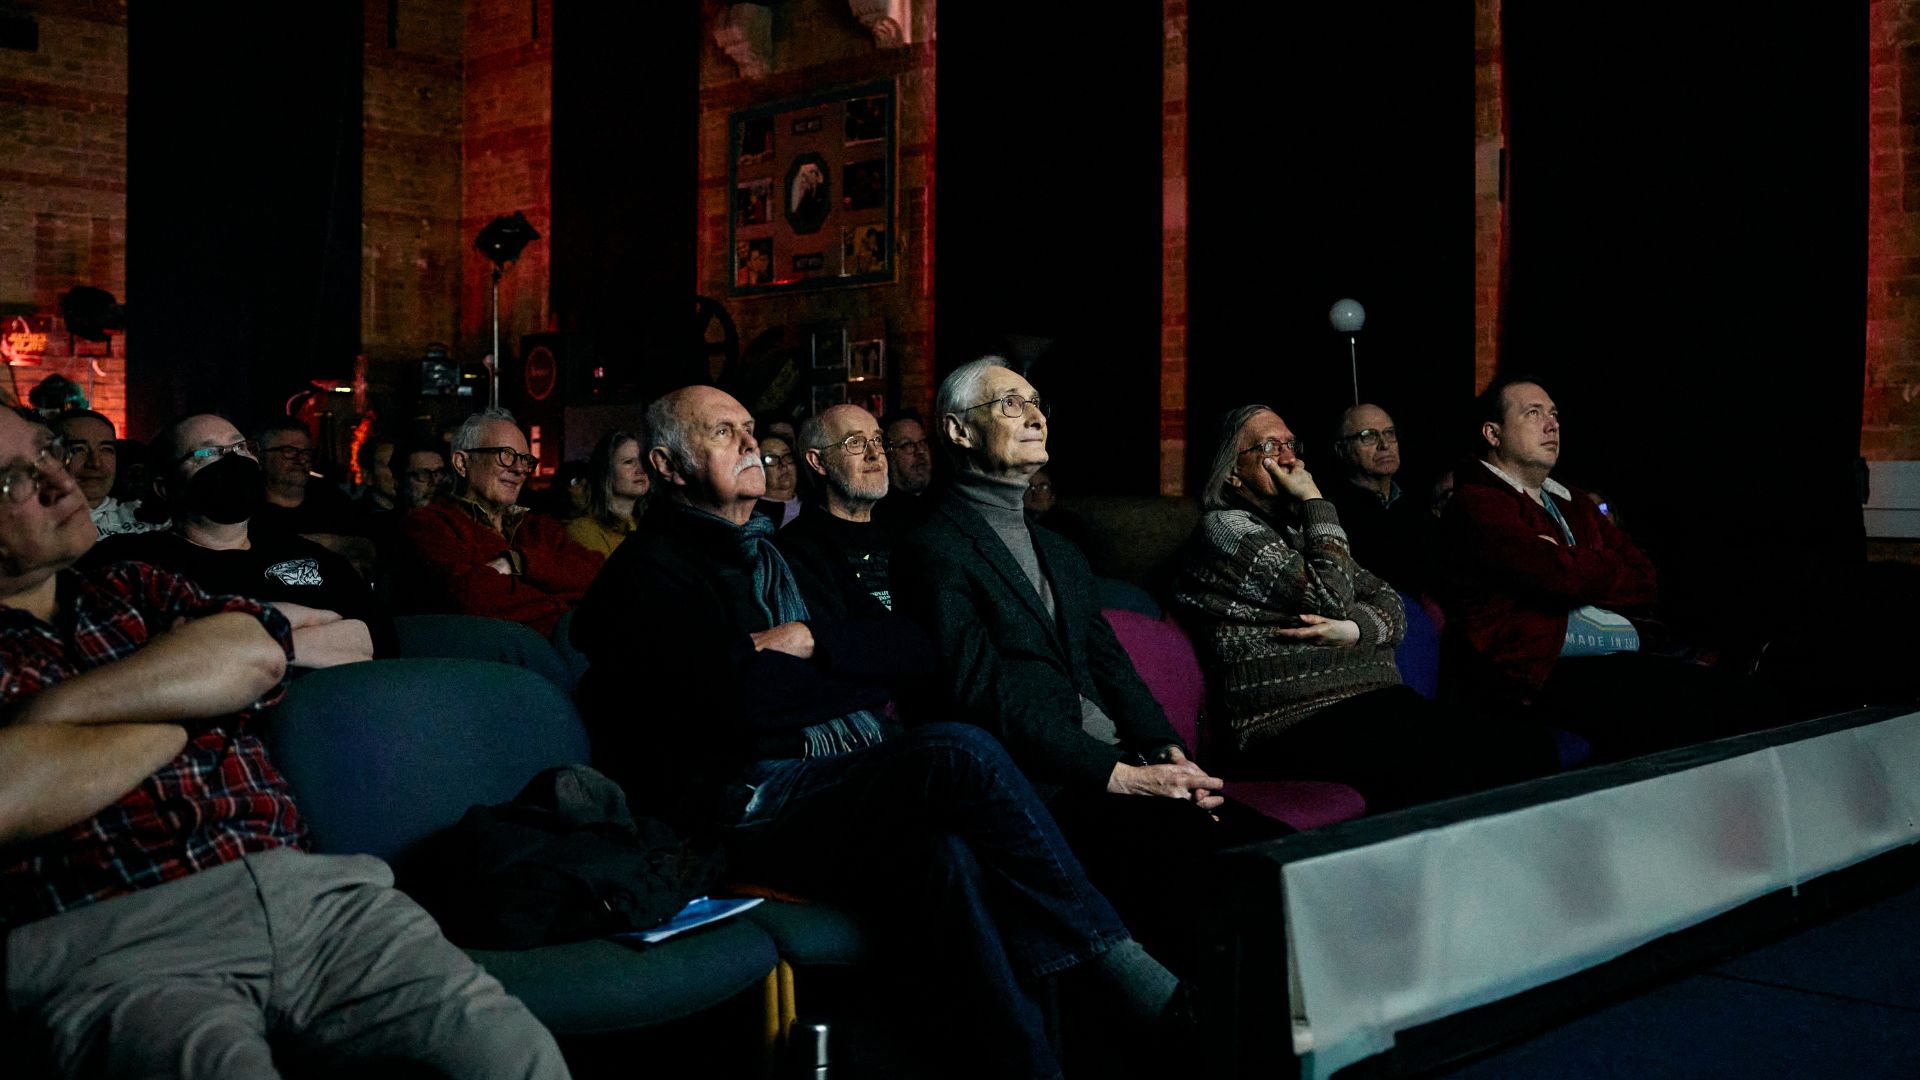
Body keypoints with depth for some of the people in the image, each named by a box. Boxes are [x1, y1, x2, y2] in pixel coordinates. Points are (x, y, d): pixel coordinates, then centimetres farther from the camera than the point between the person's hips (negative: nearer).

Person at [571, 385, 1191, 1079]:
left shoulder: (786, 551, 26)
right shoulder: (649, 570, 2)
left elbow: (910, 648, 15)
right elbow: (742, 700, -16)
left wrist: (812, 643, -4)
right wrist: (866, 678, 0)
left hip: (858, 784, 7)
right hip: (757, 808, -6)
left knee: (947, 858, -28)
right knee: (958, 752, -28)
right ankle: (1115, 962, -19)